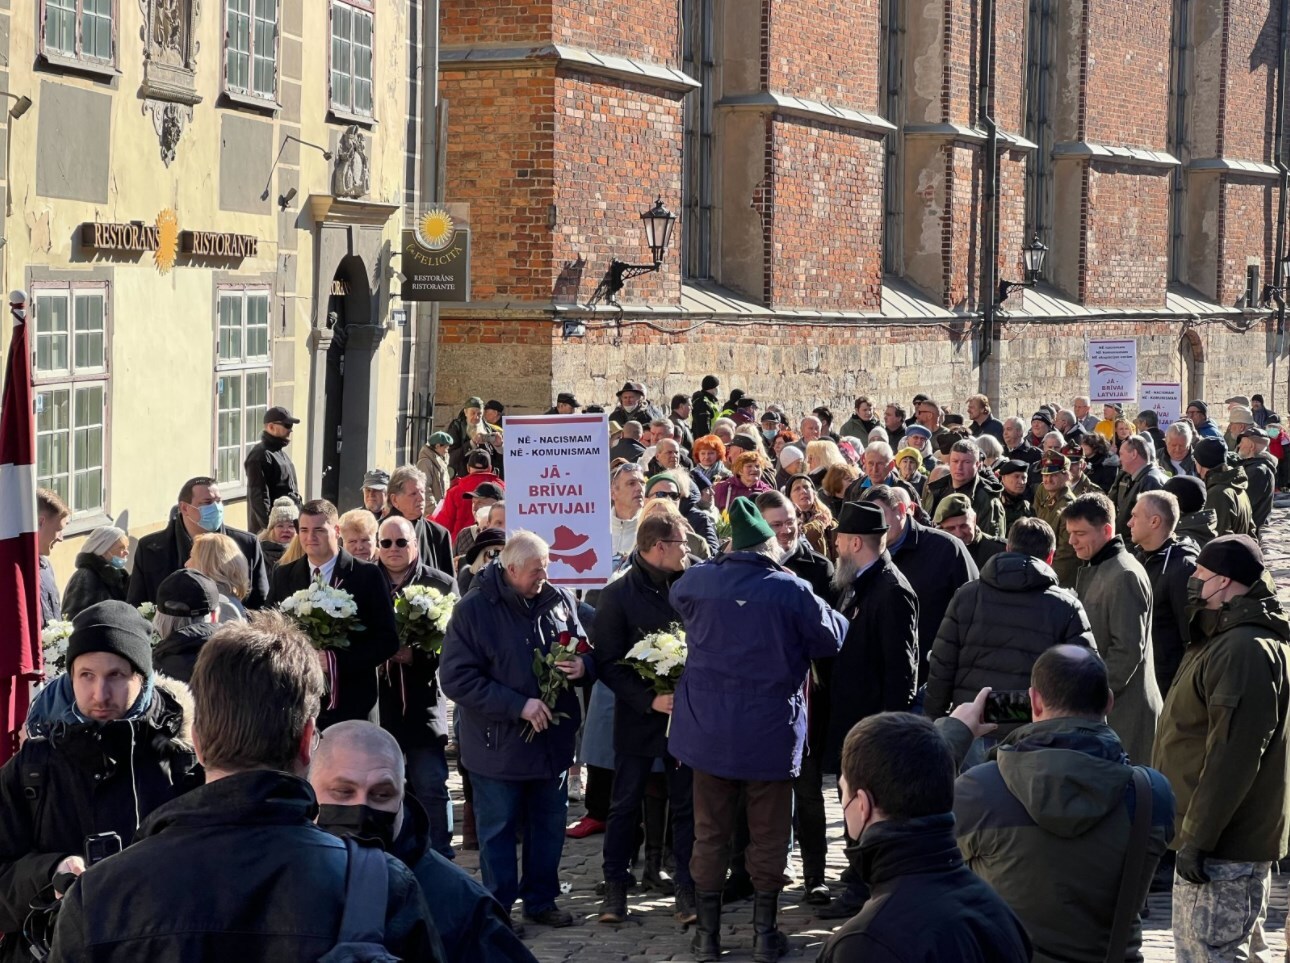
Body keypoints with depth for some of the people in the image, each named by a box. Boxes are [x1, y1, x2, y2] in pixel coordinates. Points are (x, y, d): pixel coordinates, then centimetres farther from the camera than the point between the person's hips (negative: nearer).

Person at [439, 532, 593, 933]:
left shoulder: (560, 600, 1)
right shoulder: (474, 610, -13)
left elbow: (586, 650, 15)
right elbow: (455, 678, -17)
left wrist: (582, 665, -12)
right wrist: (519, 705, -22)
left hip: (553, 738, 5)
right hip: (499, 744, -5)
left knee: (549, 824, 14)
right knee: (498, 828, 6)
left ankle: (541, 899, 29)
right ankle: (498, 907, 18)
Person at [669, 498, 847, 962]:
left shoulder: (698, 581, -7)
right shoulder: (791, 590, -16)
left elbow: (677, 598, 16)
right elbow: (832, 637, -5)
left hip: (709, 728, 2)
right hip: (770, 732, -2)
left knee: (710, 833, 12)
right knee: (768, 836, 11)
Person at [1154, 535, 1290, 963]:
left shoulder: (1246, 650, -20)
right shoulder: (1226, 641, 16)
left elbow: (1233, 756, -25)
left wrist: (1198, 838, -23)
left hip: (1223, 847, -11)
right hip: (1232, 842, 11)